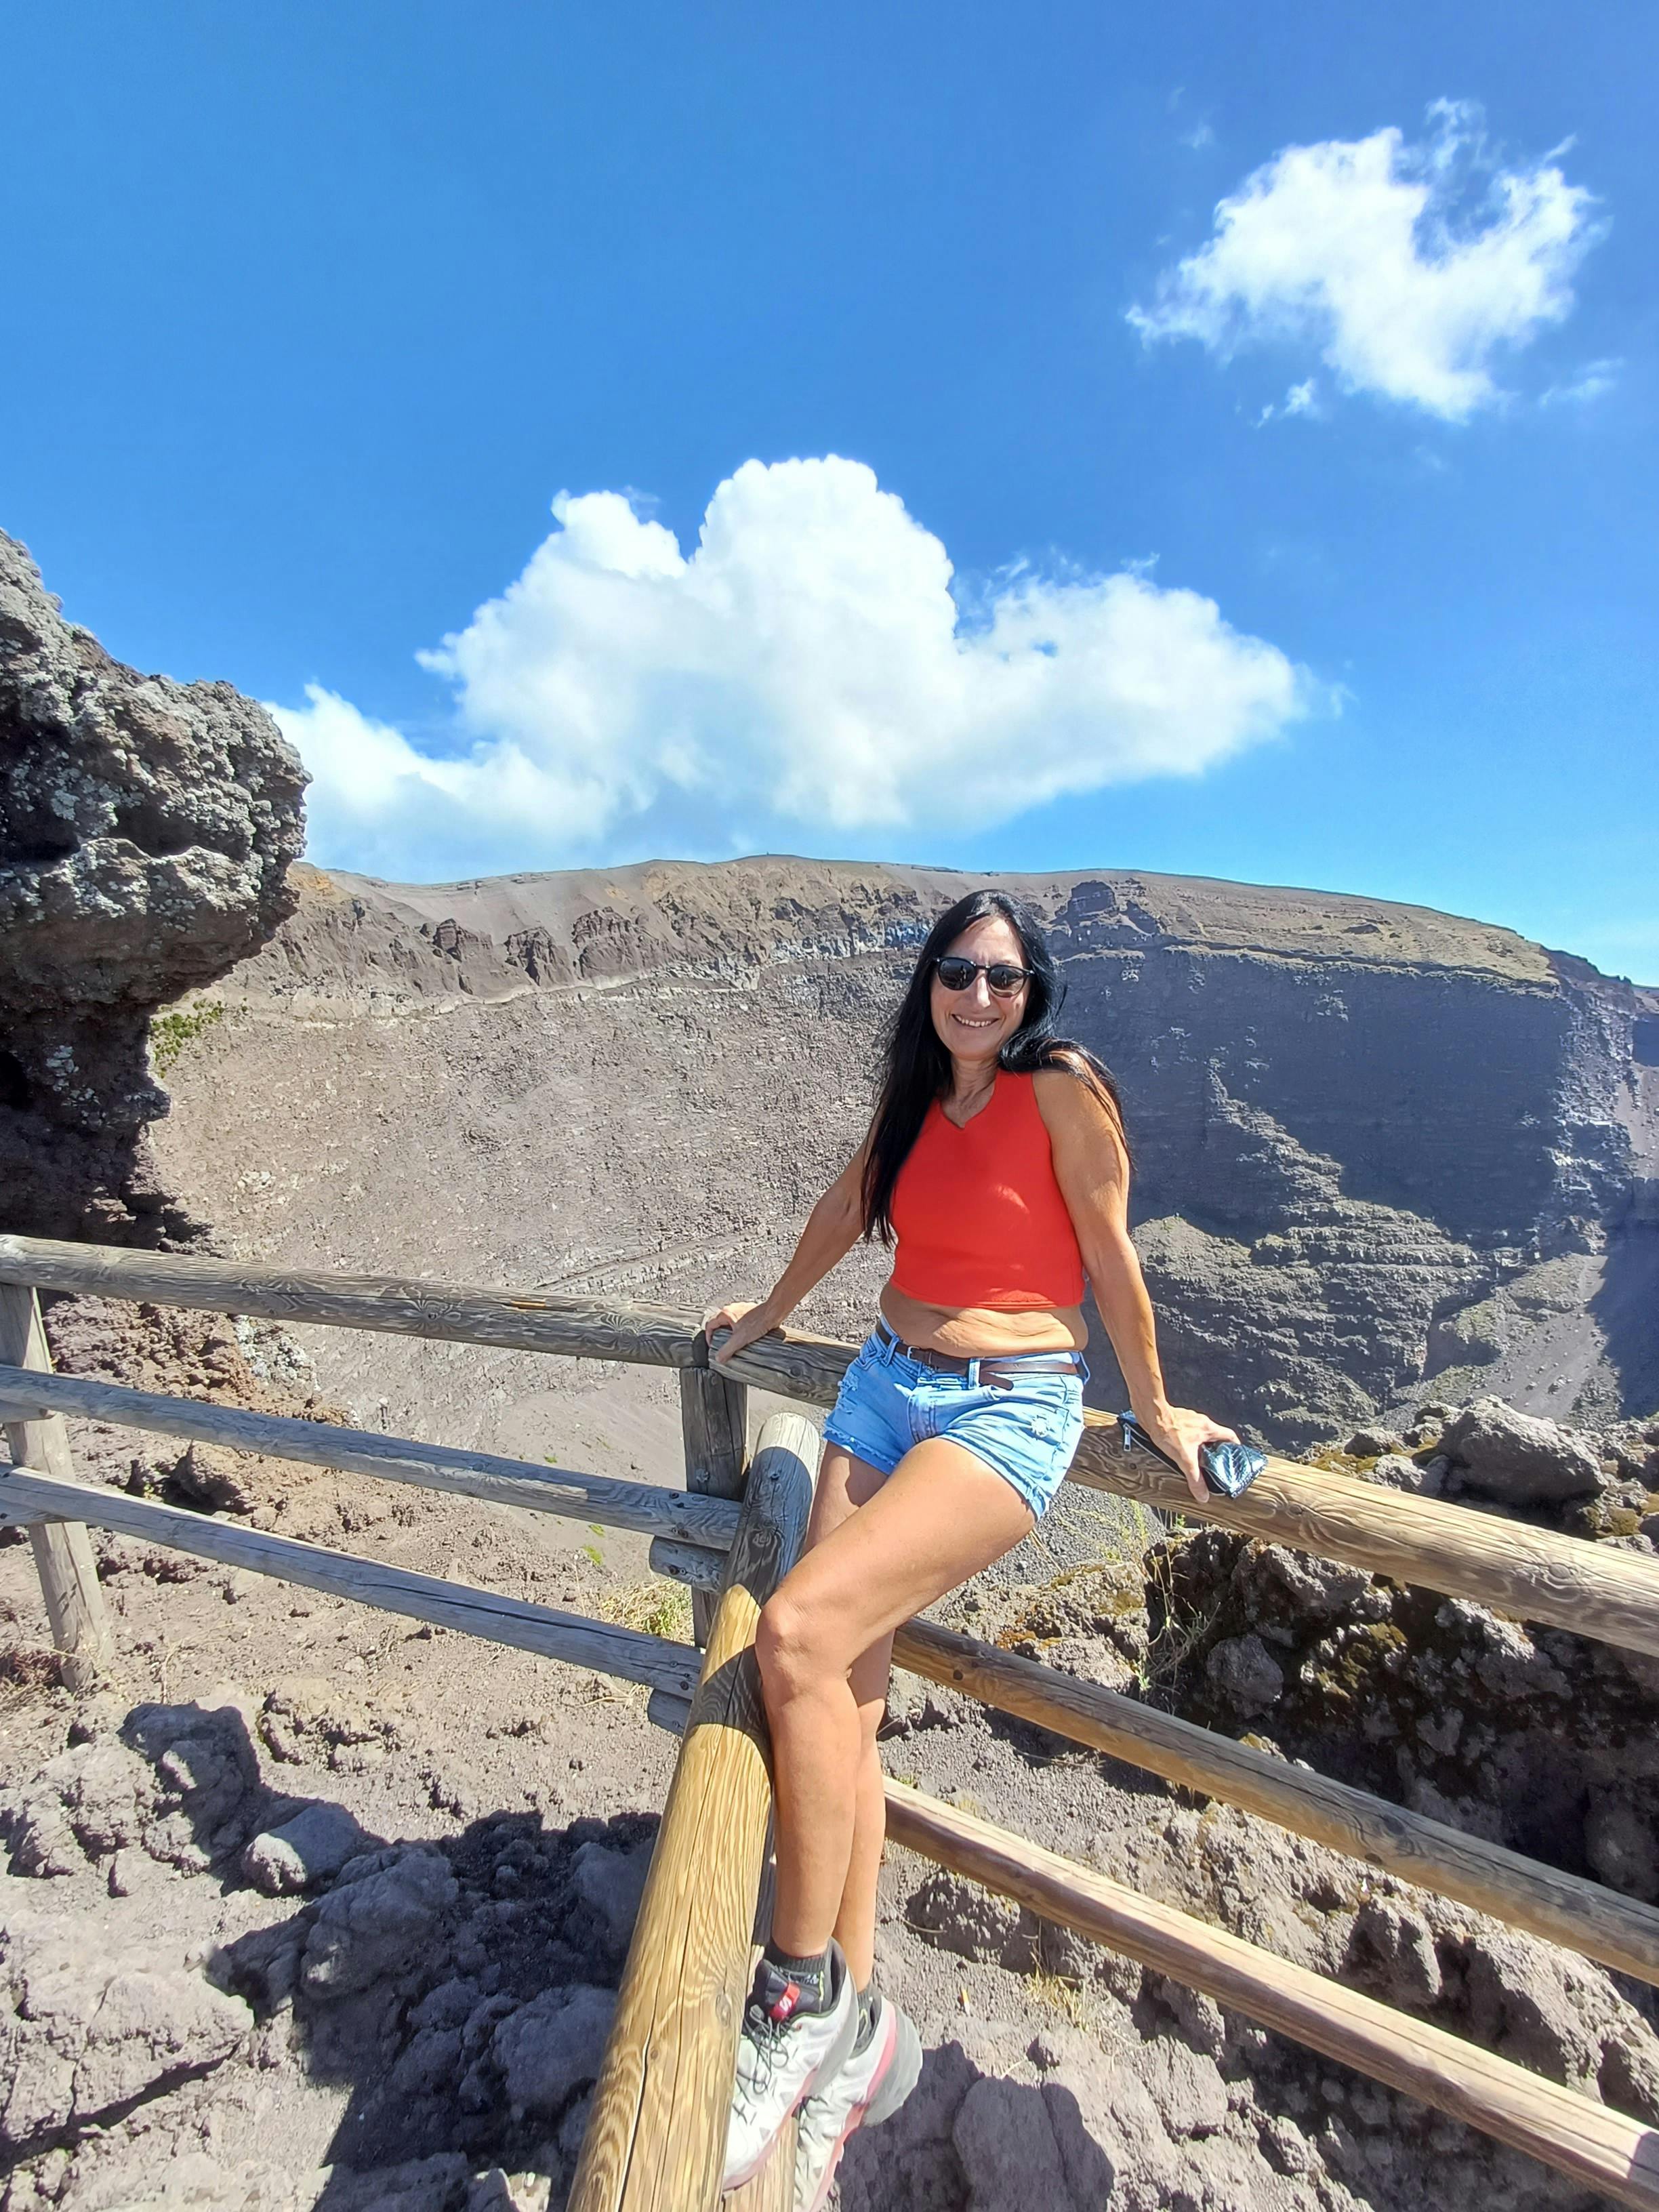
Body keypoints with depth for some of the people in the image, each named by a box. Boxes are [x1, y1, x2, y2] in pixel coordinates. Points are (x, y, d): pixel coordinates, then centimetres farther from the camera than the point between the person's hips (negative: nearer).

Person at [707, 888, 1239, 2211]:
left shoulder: (1063, 1085, -8)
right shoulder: (915, 1100, 12)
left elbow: (1110, 1255, -3)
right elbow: (847, 1213, 25)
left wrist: (1154, 1409, 5)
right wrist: (770, 1312, 37)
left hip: (1008, 1410, -7)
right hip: (887, 1385, 7)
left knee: (802, 1632, -24)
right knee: (841, 1705, 1)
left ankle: (805, 1995, -4)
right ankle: (855, 2030, 18)